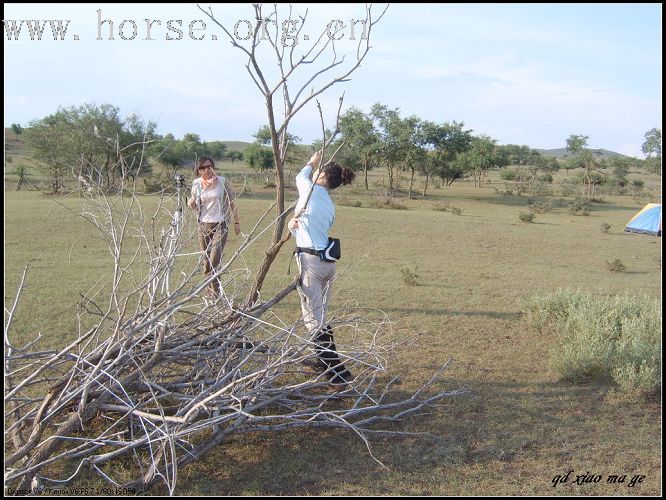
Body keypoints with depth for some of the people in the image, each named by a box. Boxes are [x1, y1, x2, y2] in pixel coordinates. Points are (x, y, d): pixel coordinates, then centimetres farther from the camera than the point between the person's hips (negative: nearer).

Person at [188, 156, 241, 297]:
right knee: (206, 263, 7)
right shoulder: (196, 184, 3)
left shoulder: (222, 182, -3)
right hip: (203, 225, 3)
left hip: (220, 225, -3)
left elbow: (232, 202, 6)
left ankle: (215, 293, -5)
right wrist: (191, 204, -12)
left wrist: (236, 222, 8)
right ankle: (210, 292, 20)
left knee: (214, 261, -15)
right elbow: (196, 208, 12)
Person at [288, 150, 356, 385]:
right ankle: (326, 362, 32)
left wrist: (311, 163, 36)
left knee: (314, 318, -4)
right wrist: (294, 226, 0)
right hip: (327, 261, 9)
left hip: (310, 260, -9)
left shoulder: (313, 190, -5)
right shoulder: (329, 206, 16)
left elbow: (301, 177, 19)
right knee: (319, 316, 21)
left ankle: (338, 372, -4)